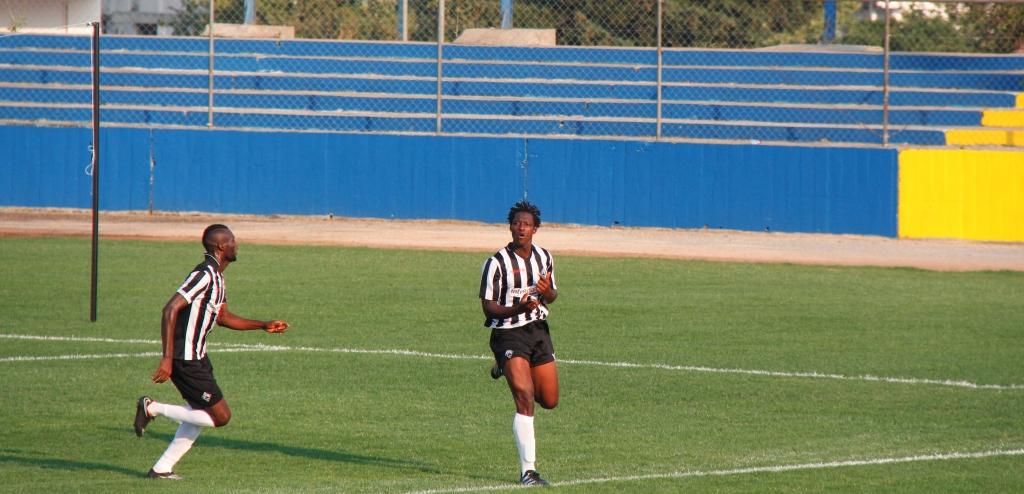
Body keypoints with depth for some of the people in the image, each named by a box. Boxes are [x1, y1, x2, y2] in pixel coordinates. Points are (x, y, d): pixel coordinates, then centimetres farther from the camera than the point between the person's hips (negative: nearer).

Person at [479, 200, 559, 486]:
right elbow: (488, 306, -11)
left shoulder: (544, 257, 5)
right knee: (525, 398, -17)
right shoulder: (497, 263, -12)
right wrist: (517, 308, -29)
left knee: (549, 400, 10)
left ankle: (508, 372, 40)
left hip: (538, 331, 6)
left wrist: (547, 293, -9)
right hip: (509, 333, -6)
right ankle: (527, 471, -15)